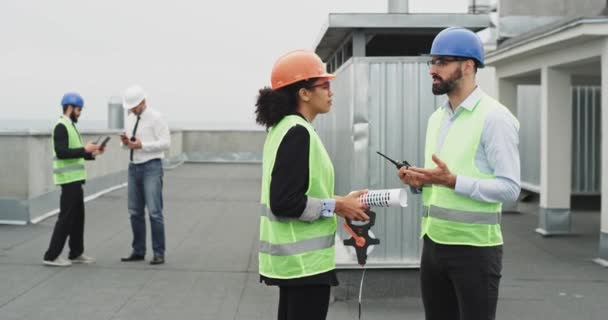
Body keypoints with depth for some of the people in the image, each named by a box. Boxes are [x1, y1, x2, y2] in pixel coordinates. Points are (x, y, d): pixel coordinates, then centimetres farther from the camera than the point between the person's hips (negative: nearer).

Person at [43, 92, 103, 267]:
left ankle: (76, 253, 22)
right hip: (69, 179, -10)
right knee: (66, 217, -7)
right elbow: (61, 152, -22)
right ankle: (51, 256, -2)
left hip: (75, 179, 10)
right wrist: (84, 149, -19)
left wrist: (92, 153, 9)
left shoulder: (70, 126, 17)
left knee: (78, 216, 14)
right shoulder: (61, 127, -13)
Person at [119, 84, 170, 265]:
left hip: (151, 168, -7)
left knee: (154, 212, -9)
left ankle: (159, 253, -3)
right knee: (135, 212, 8)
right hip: (134, 168, 7)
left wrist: (142, 145, -20)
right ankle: (138, 251, 17)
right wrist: (125, 142, -5)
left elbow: (166, 143, -14)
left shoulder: (156, 118, -8)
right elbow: (128, 145, 19)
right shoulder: (130, 120, 13)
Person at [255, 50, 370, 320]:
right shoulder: (298, 132, -18)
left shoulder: (283, 128, 10)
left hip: (292, 256, 10)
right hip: (304, 260, -10)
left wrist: (337, 203, 10)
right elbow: (284, 202, -23)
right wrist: (337, 206, -14)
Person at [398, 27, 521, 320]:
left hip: (474, 247, -7)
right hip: (433, 243, 7)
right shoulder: (436, 118, 13)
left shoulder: (494, 117, -11)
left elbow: (509, 188, -17)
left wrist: (452, 181, -27)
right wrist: (418, 181, -1)